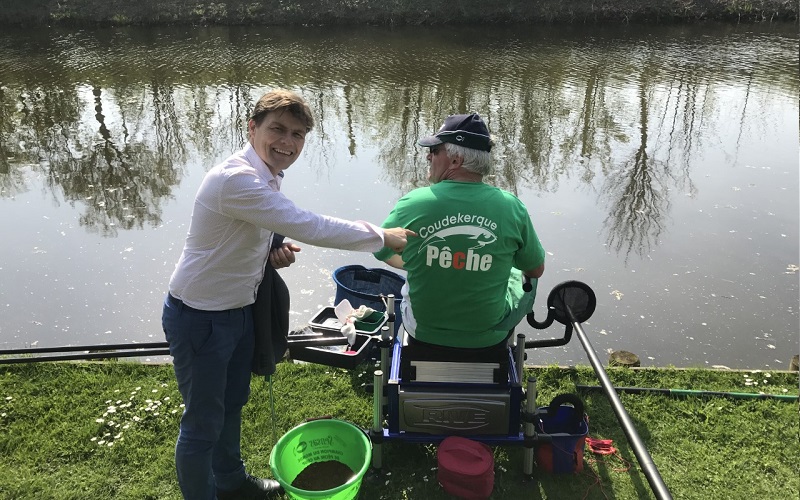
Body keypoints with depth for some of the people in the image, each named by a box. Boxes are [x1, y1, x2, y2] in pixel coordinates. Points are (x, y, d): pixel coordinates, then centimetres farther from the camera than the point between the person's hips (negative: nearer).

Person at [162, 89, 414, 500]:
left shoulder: (266, 178, 3)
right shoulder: (236, 179, -29)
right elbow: (310, 227, -31)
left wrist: (275, 255, -8)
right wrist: (380, 236, -20)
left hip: (237, 310, 10)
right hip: (198, 318, -9)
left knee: (231, 404, 26)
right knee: (203, 422, 8)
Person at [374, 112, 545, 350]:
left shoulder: (412, 203, -19)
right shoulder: (511, 206, -18)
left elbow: (382, 252, 0)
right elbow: (536, 270, -3)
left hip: (423, 331, 1)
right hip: (488, 335, 0)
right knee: (524, 278, 29)